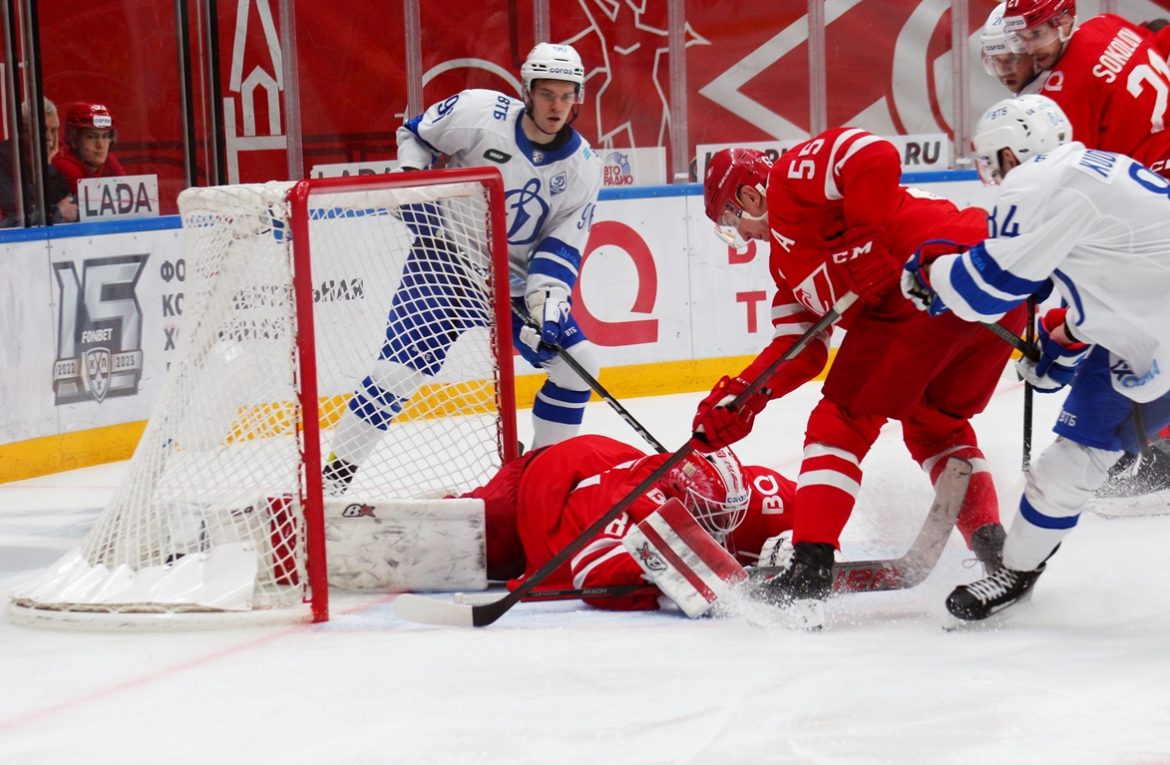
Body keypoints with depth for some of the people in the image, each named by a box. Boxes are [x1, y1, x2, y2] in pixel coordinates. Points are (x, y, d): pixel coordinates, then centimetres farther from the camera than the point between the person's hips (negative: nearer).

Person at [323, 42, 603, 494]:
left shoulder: (583, 167, -6)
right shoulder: (480, 114, -16)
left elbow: (562, 247, -7)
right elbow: (416, 134, 1)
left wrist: (547, 304, -20)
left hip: (515, 282, 4)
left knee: (579, 363, -4)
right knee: (403, 365, -17)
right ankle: (335, 473, -11)